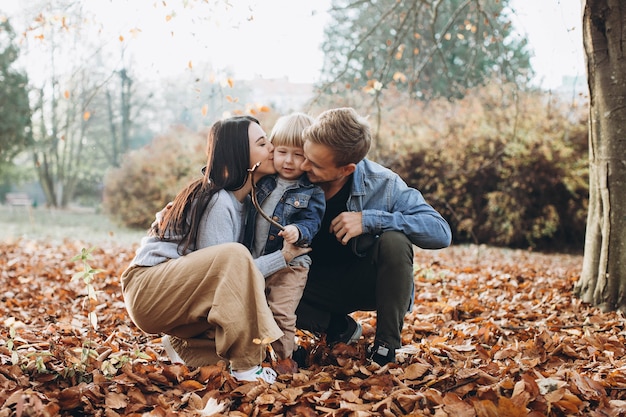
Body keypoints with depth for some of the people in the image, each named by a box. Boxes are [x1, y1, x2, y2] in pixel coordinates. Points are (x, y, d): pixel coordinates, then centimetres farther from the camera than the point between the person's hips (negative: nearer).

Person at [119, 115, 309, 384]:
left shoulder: (243, 198, 7)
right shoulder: (218, 202, -20)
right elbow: (229, 265, -23)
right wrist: (284, 256, -20)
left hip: (180, 288, 9)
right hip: (147, 290, -9)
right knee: (234, 256, -32)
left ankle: (184, 343, 10)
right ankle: (246, 367, -28)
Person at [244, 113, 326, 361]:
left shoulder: (311, 192, -6)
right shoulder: (263, 181, 6)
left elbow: (311, 223, -14)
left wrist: (298, 231, -36)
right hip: (254, 261, 5)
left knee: (281, 315, -8)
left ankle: (284, 358, 11)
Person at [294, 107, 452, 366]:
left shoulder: (383, 184, -20)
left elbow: (441, 232, -26)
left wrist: (369, 219, -34)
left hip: (368, 281, -1)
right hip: (319, 284, 2)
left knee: (394, 240, -33)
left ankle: (386, 344, -13)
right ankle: (341, 328, 4)